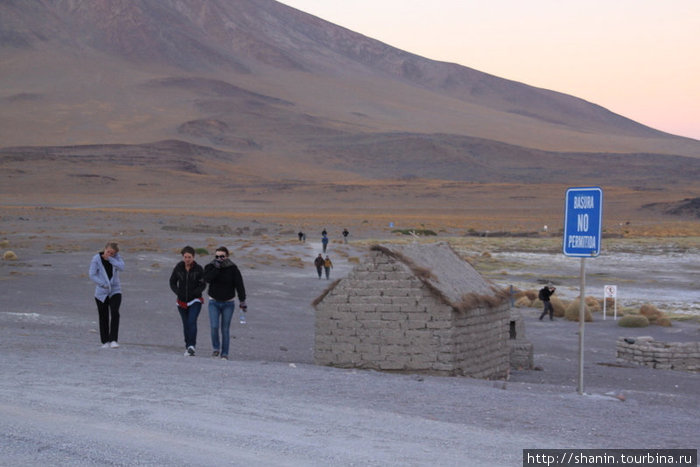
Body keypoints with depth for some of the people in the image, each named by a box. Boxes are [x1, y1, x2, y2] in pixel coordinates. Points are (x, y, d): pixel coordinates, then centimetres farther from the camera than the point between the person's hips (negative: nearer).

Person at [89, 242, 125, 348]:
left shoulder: (116, 257, -2)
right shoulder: (96, 259, -8)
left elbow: (121, 267, -18)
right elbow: (92, 275, -10)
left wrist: (109, 259, -22)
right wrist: (103, 284, -19)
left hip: (115, 291, 0)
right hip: (101, 293, 0)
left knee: (115, 313, -19)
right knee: (103, 317, 5)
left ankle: (113, 340, -20)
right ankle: (105, 341, 18)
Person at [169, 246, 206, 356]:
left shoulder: (198, 269, -7)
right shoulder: (178, 267, -2)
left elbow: (203, 284, -1)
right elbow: (172, 282, 8)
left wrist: (195, 292, -18)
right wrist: (178, 292, -9)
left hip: (195, 300, -3)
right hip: (182, 301, 3)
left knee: (192, 321, -20)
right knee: (186, 324, 11)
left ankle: (192, 346, -25)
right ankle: (187, 345, 23)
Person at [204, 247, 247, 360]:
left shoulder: (233, 269, -9)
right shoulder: (210, 267, -5)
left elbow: (239, 285, -11)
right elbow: (207, 279, -23)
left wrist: (242, 301, -17)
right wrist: (216, 267, -28)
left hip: (228, 303, -1)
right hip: (214, 302, 1)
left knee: (225, 329, 1)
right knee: (214, 326, -13)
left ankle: (224, 354, 11)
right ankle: (216, 348, 10)